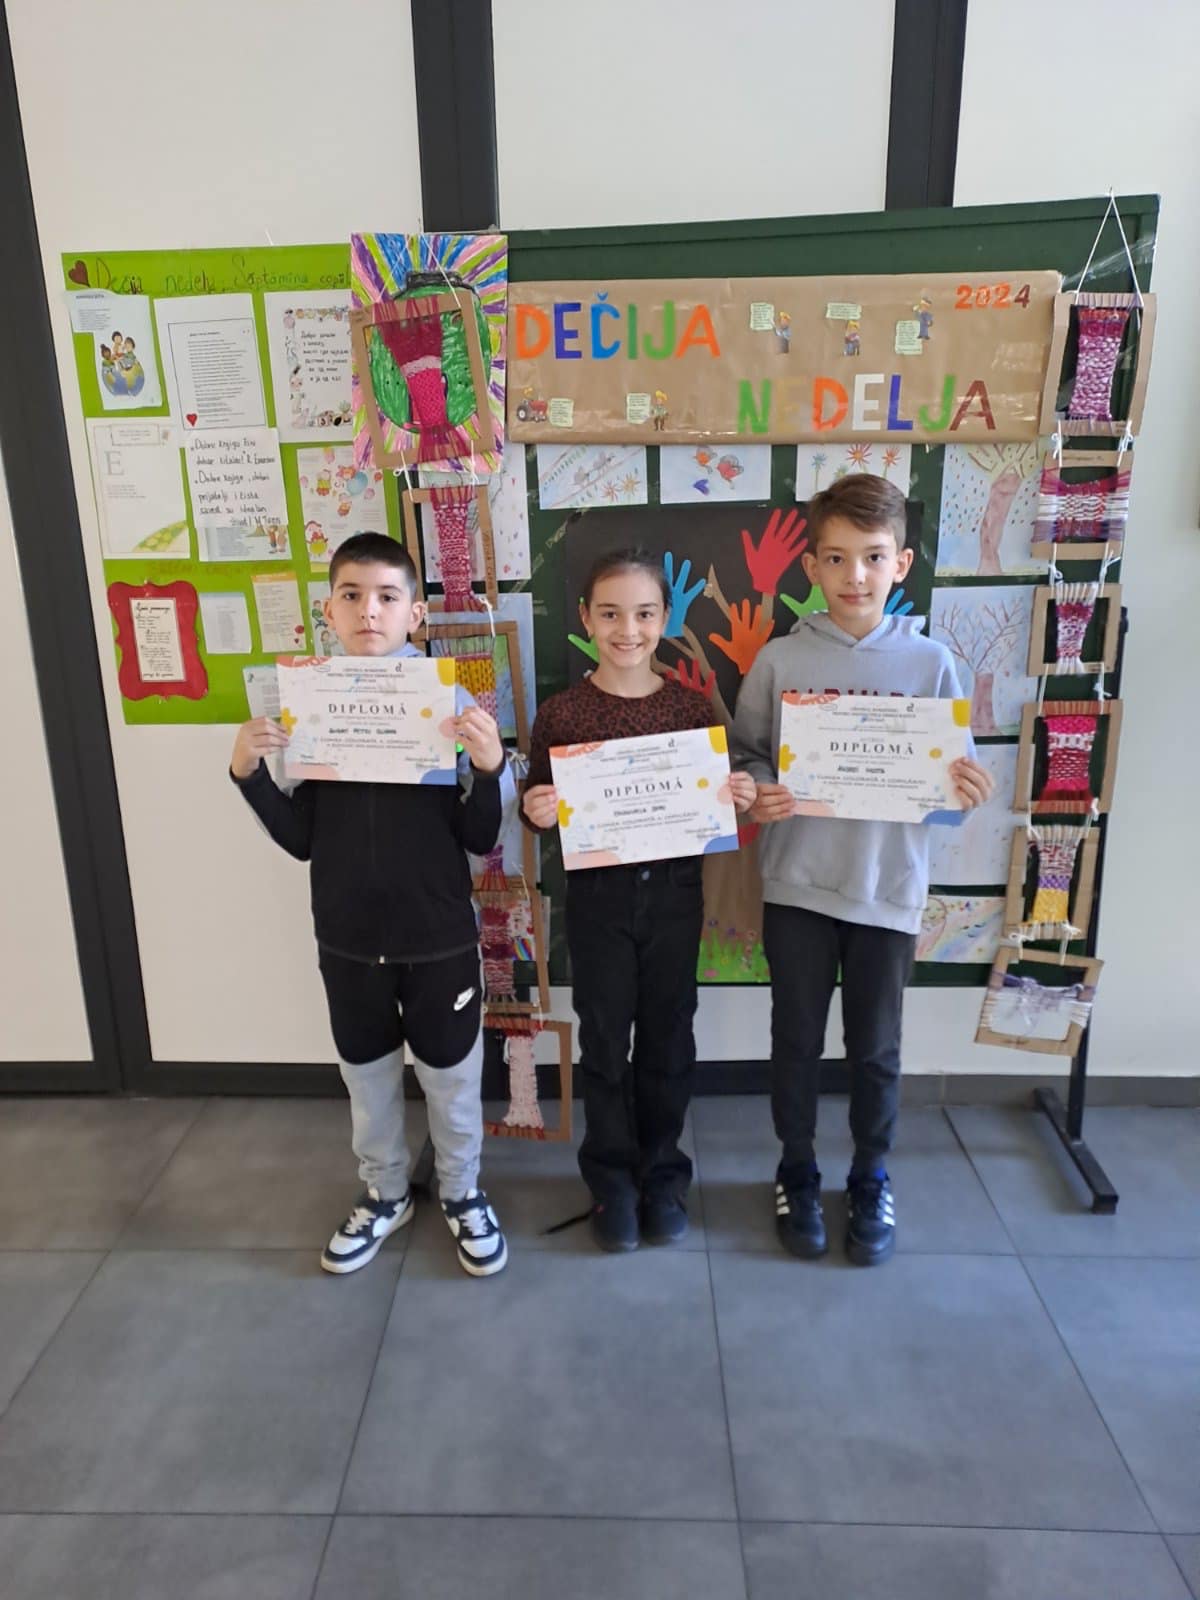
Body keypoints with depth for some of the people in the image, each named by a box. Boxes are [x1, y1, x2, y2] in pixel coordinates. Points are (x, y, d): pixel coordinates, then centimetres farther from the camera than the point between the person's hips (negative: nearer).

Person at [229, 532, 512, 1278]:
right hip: (347, 937, 3)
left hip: (440, 936, -2)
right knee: (367, 1074, 21)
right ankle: (385, 1194, 45)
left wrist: (490, 766, -27)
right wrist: (249, 773, -14)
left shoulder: (452, 705, -11)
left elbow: (480, 839, -10)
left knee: (451, 1075, 16)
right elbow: (300, 839, 0)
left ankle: (462, 1193, 41)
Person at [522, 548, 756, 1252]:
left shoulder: (693, 707, -3)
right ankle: (612, 1176, 30)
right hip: (598, 895, -1)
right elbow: (542, 814, 1)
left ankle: (663, 1172, 33)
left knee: (668, 1037, 13)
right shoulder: (561, 713, -6)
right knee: (604, 1040, 11)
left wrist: (739, 799, -14)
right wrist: (535, 814, -20)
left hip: (674, 890, 1)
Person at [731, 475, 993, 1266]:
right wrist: (760, 794, -17)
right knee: (796, 1040, 13)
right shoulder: (779, 659, -3)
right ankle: (797, 1173, 36)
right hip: (798, 884, 0)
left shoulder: (930, 662, -3)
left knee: (876, 1048, 14)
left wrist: (969, 793, -19)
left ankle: (872, 1180, 37)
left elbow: (952, 780, 2)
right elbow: (746, 754, 3)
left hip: (888, 888, 0)